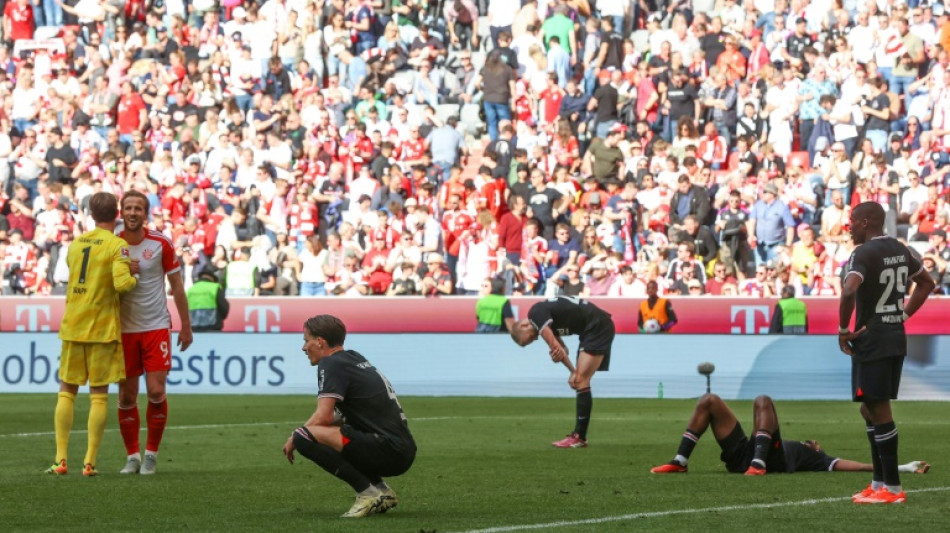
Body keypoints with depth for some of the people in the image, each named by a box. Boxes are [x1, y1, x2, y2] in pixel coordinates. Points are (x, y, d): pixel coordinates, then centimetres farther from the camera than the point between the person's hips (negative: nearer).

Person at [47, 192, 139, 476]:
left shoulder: (75, 244, 11)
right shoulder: (117, 246, -8)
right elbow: (121, 283, -19)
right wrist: (133, 278, 1)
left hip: (72, 325, 4)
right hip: (102, 328, -4)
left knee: (67, 391, 9)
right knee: (98, 394, 2)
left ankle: (61, 459, 2)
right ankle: (90, 462, -1)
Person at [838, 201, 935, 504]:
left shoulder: (864, 253, -15)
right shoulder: (900, 250, 12)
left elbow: (849, 291, -30)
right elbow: (926, 283, 26)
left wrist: (843, 330, -16)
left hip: (872, 340, -9)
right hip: (896, 338, 9)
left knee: (879, 411, -5)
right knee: (871, 410, 17)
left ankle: (892, 488, -4)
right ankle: (879, 482, 20)